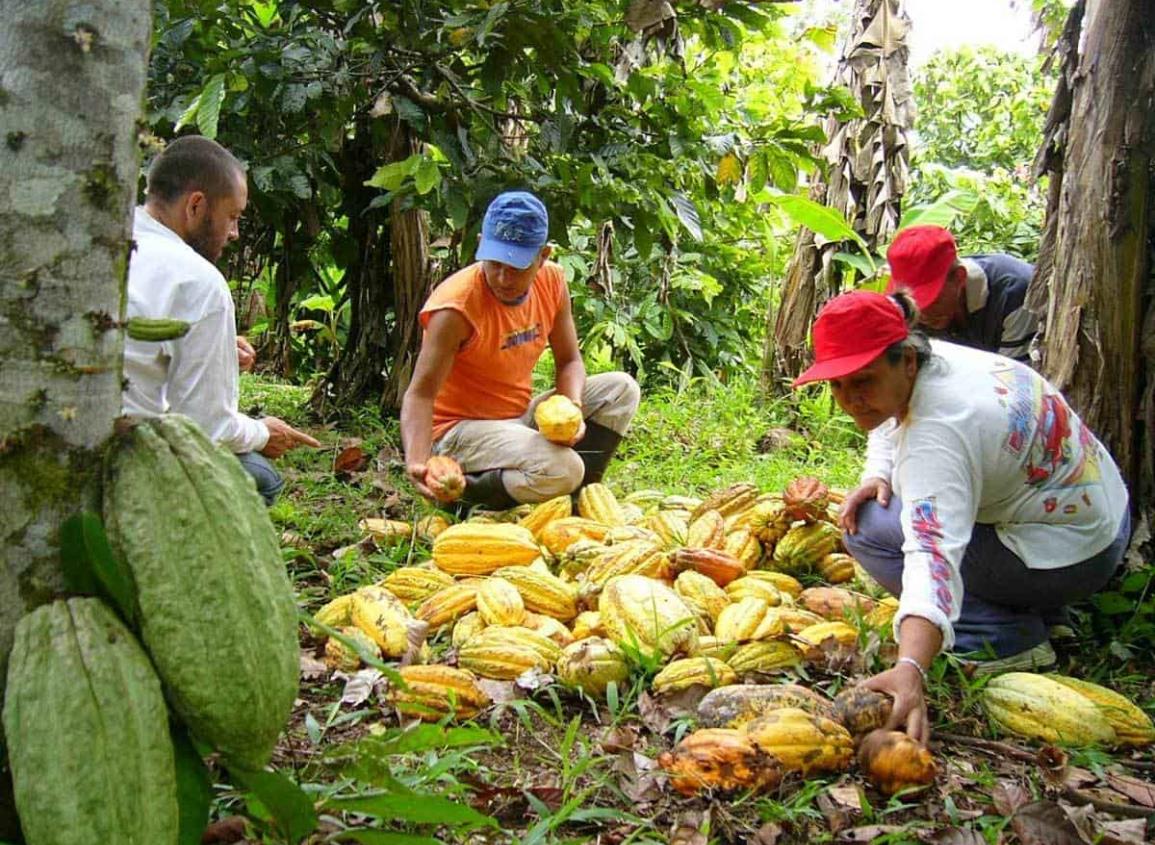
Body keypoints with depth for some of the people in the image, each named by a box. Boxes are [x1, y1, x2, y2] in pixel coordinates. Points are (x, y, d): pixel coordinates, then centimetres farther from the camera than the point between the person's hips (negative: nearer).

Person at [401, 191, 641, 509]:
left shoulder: (552, 281, -4)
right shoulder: (457, 306, -24)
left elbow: (569, 361, 5)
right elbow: (421, 393, -25)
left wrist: (572, 408, -17)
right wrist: (417, 462, -42)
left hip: (521, 417, 8)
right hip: (459, 430, -8)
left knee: (621, 389, -1)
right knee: (561, 469, -31)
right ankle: (462, 492, -8)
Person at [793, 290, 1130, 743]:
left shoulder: (939, 431, -33)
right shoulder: (934, 359, -5)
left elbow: (936, 553, -47)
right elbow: (891, 432, 16)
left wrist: (910, 671, -58)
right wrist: (877, 476, -7)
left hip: (1067, 555, -10)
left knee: (869, 529, -17)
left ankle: (1007, 639, -10)